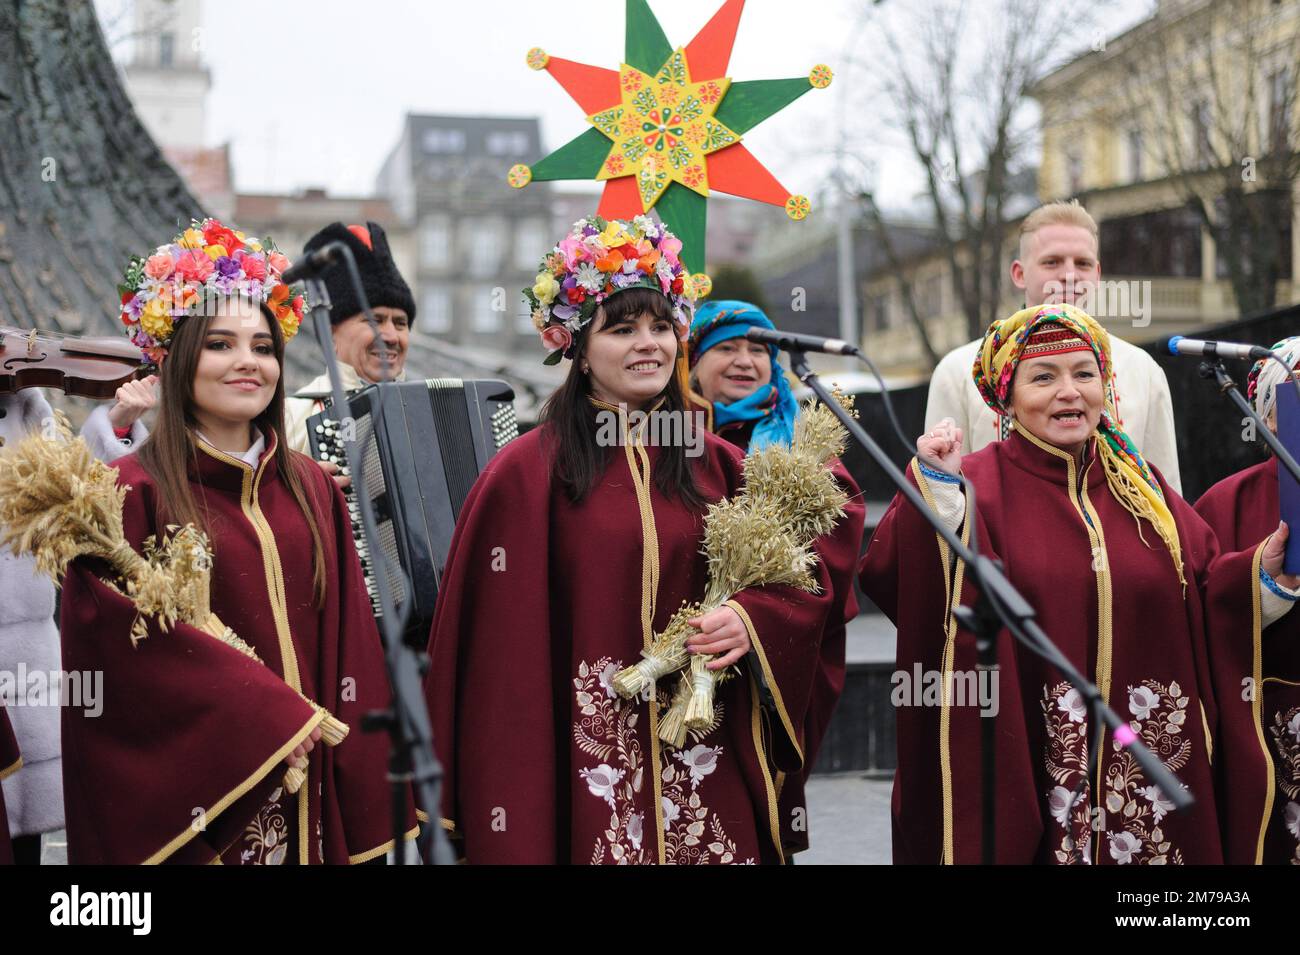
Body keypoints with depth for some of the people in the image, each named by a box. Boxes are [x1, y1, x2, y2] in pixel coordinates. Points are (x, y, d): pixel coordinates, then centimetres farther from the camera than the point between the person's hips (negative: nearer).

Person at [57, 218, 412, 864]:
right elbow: (129, 646, -15)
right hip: (190, 801, -4)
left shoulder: (313, 490, 8)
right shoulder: (131, 493, -8)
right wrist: (268, 717, -16)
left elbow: (348, 647, 8)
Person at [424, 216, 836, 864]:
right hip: (582, 774, -3)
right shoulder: (527, 474, -5)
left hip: (711, 775, 3)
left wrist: (752, 620, -10)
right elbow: (499, 652, -6)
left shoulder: (716, 466, 7)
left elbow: (805, 584, 12)